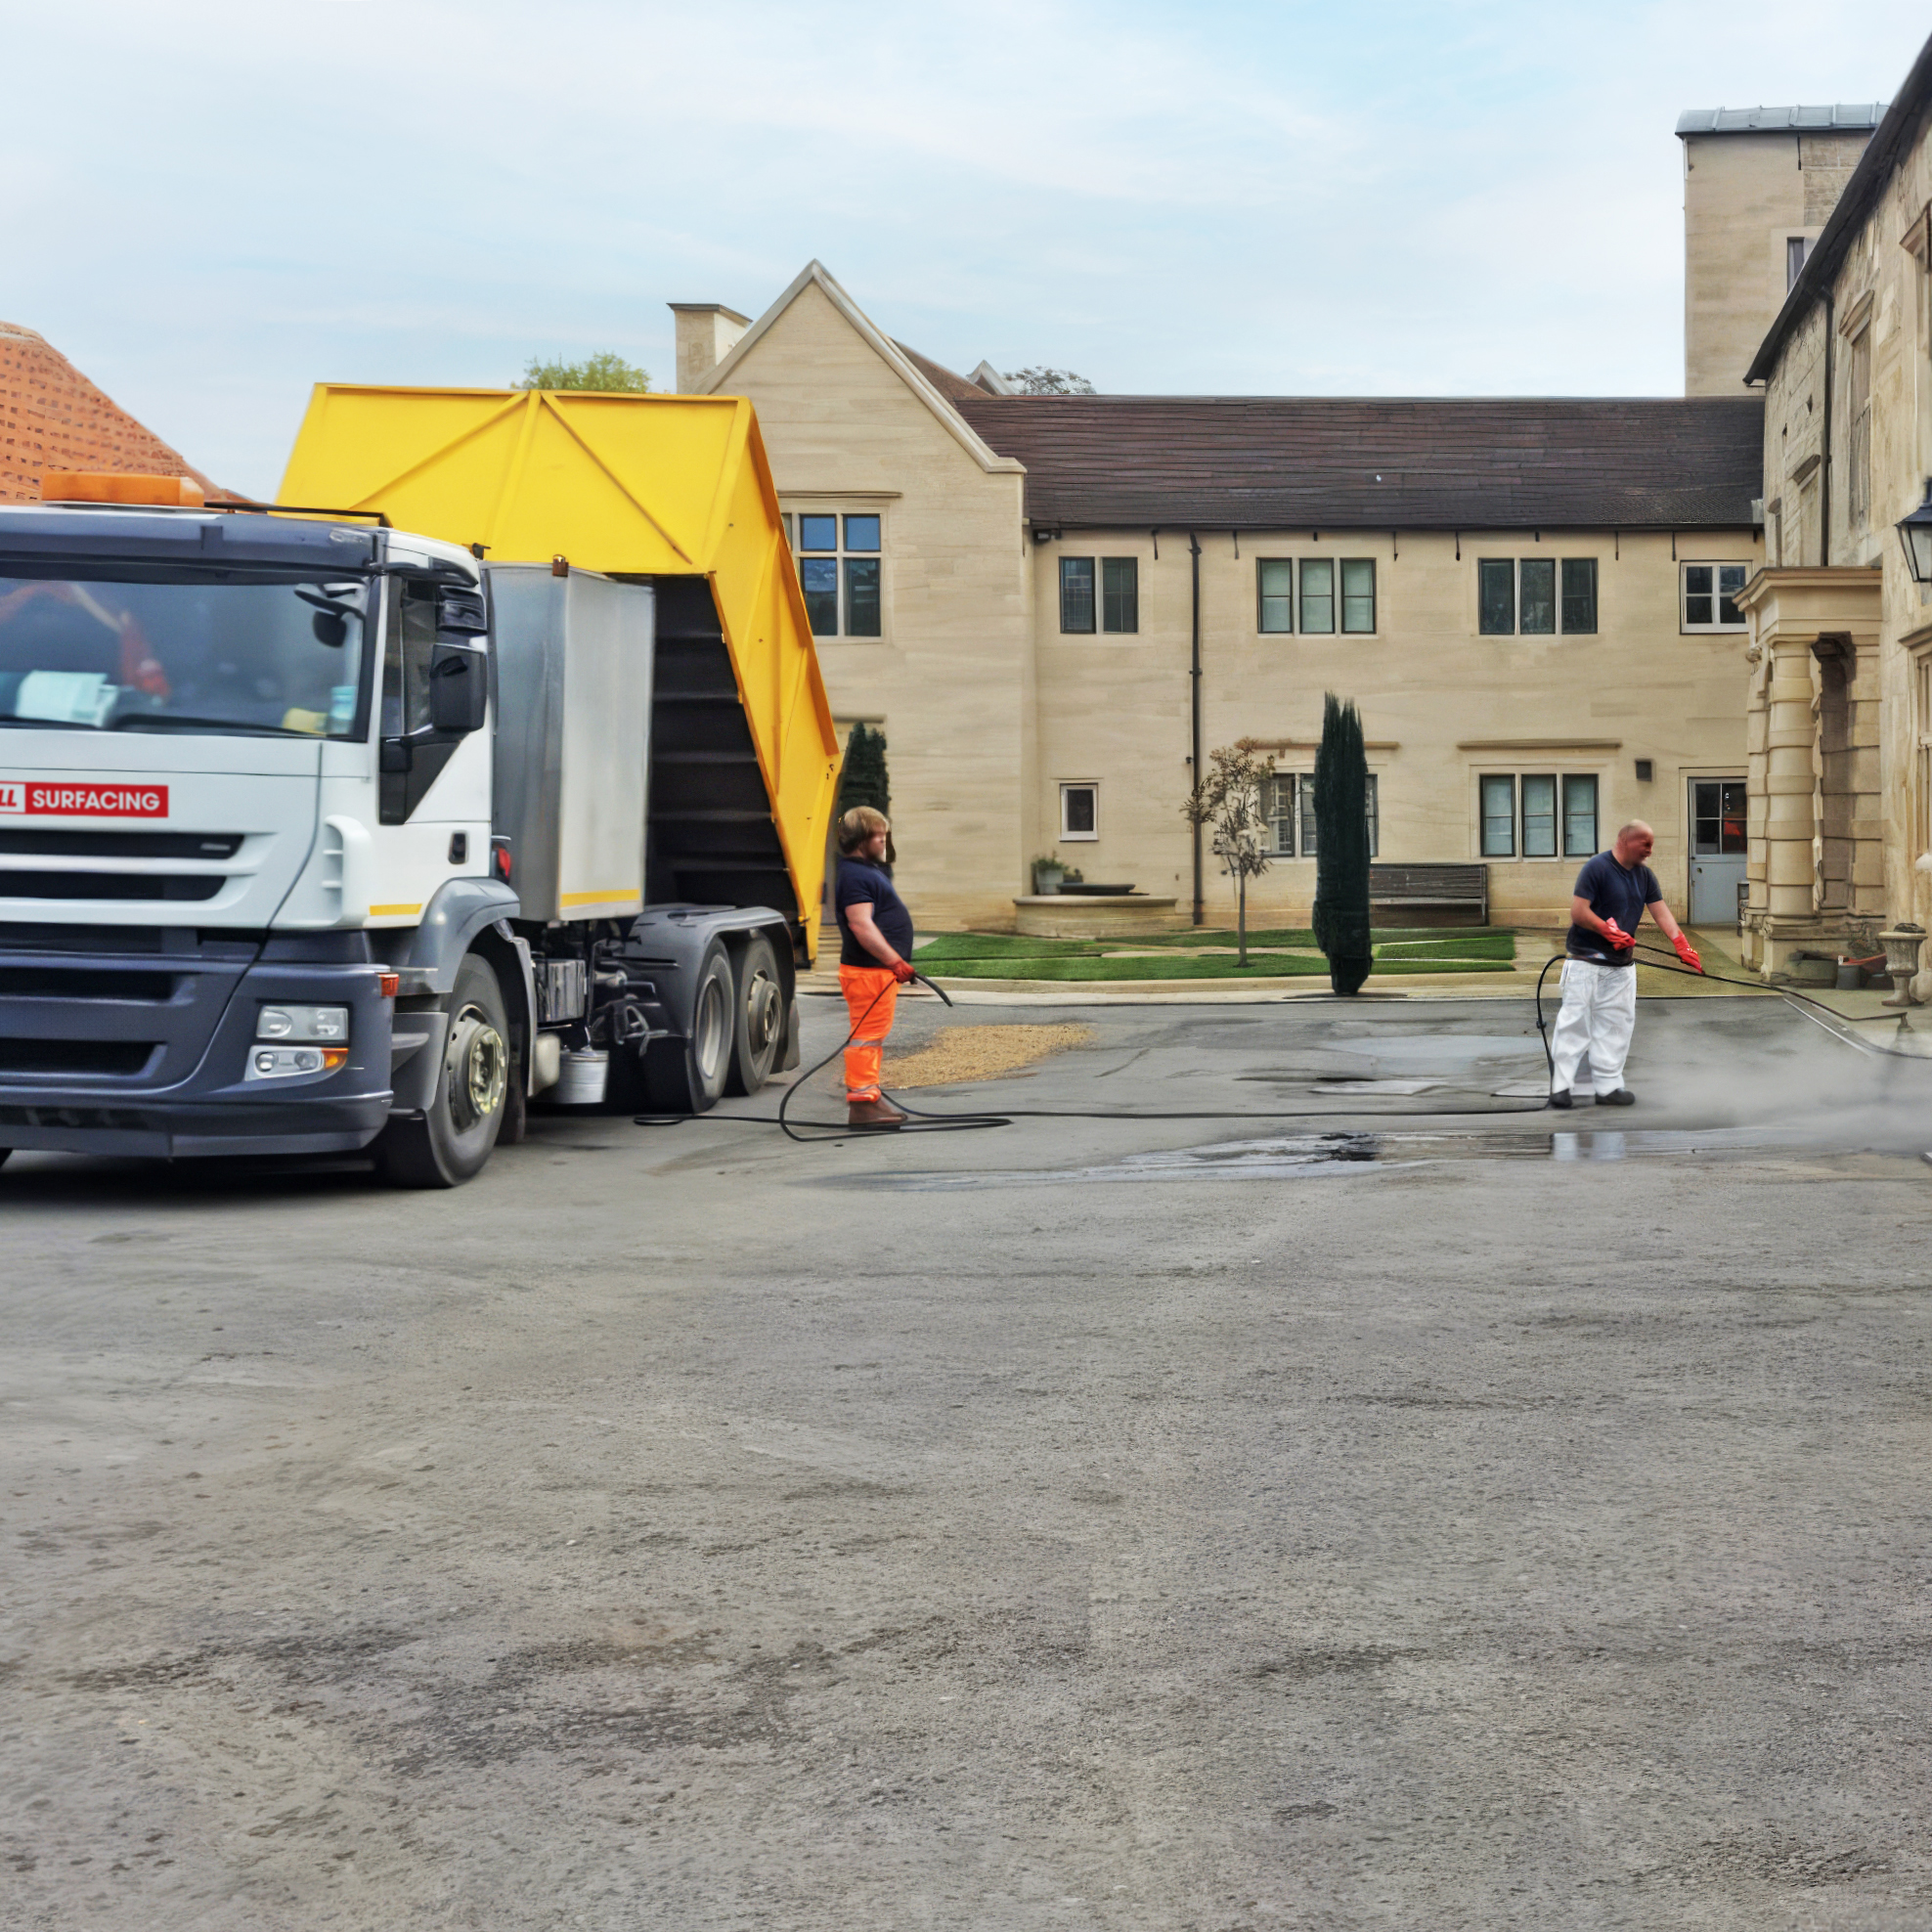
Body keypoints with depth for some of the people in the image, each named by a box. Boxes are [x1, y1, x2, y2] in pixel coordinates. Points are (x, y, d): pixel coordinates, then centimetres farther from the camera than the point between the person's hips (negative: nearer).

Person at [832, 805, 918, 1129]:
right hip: (868, 970, -11)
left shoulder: (869, 870, 19)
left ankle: (869, 1097, 22)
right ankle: (861, 1102, -9)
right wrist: (895, 960, -28)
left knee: (872, 1036, 15)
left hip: (881, 968, 11)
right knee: (867, 1035, -10)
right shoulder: (854, 876, -17)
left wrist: (895, 961, 25)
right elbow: (861, 925, -26)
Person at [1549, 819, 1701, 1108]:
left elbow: (1661, 913, 3)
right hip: (1585, 962, -7)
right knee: (1575, 1022, -5)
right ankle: (1560, 1085, -1)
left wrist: (1682, 945, -10)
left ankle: (1609, 1087, 12)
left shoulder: (1645, 876, 9)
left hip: (1621, 964, 7)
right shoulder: (1597, 868, -13)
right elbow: (1578, 912, -17)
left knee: (1615, 1026, 6)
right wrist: (1608, 930, -25)